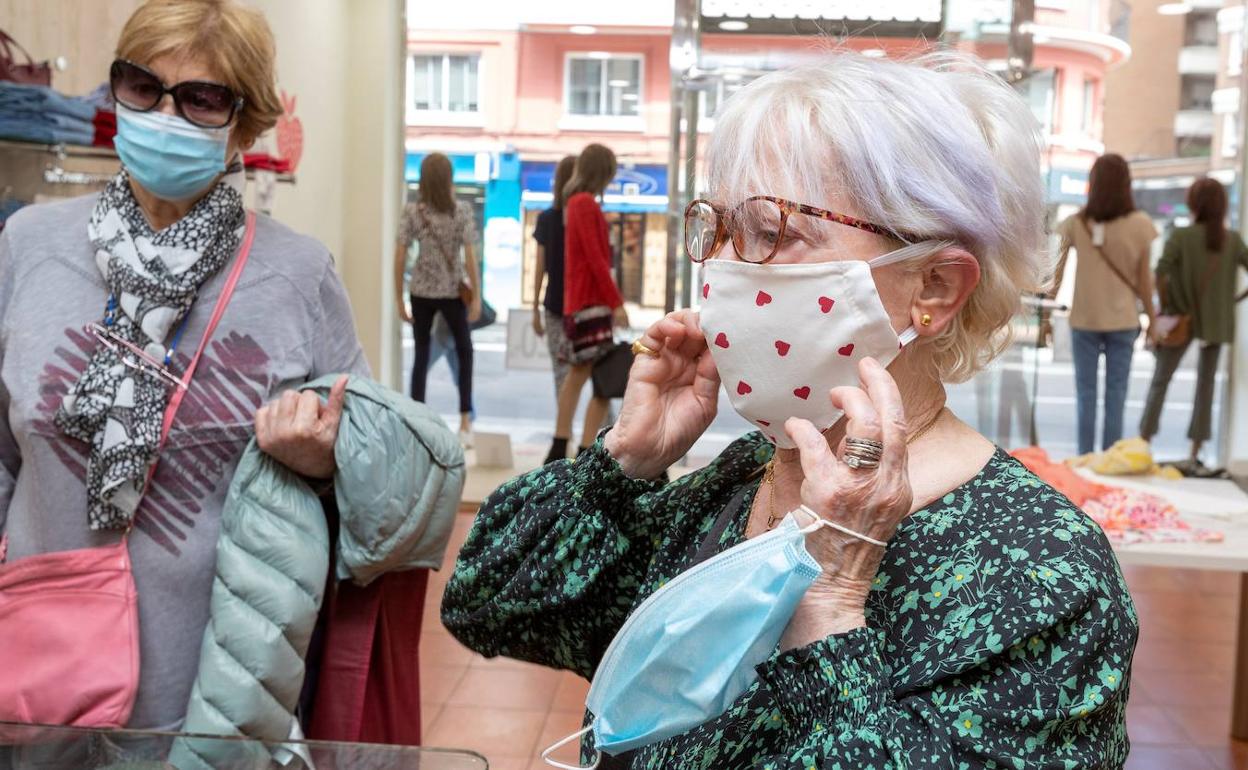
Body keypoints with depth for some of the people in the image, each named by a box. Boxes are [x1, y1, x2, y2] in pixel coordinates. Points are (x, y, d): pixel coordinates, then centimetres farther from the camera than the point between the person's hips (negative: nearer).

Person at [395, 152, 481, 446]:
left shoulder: (412, 212, -3)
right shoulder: (461, 210, -7)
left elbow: (399, 258, -4)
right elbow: (469, 256, -10)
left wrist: (399, 300, 4)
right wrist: (476, 296, -4)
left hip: (421, 292, 1)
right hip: (452, 291, -1)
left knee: (421, 355, 10)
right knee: (464, 351, 16)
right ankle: (465, 421, 12)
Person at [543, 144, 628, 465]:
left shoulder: (575, 202, 17)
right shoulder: (586, 204, -13)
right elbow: (596, 259, -18)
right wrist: (616, 302, -17)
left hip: (578, 302, 11)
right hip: (589, 302, -11)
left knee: (579, 372, 18)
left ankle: (559, 449, 24)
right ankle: (585, 457, -14)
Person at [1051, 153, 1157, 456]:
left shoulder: (1076, 223, -5)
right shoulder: (1139, 224, -6)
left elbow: (1057, 273, -2)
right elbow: (1144, 279, -1)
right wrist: (1152, 319, 9)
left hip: (1084, 319, 0)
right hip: (1123, 320, 0)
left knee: (1085, 392, 8)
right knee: (1116, 393, 7)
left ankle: (1085, 459, 9)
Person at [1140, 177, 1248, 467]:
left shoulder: (1181, 235, -11)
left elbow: (1161, 271, -21)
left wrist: (1164, 305, -9)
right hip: (1215, 322, 2)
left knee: (1160, 380, 9)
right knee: (1206, 383, 9)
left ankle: (1144, 443, 6)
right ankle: (1195, 453, 9)